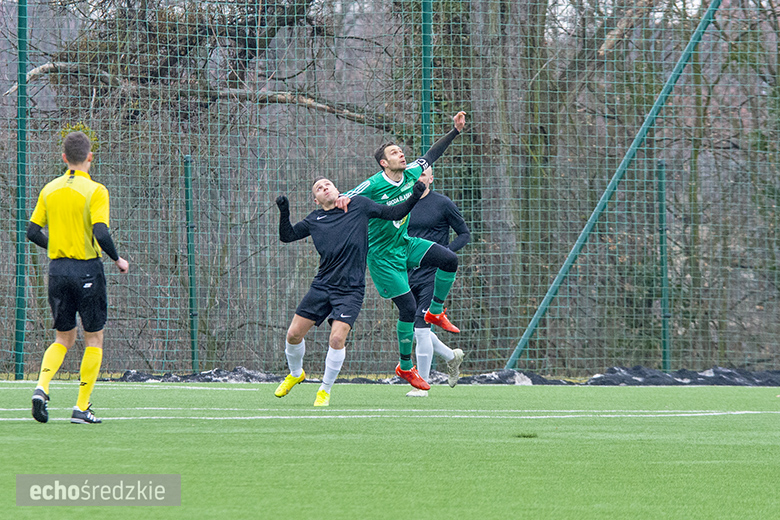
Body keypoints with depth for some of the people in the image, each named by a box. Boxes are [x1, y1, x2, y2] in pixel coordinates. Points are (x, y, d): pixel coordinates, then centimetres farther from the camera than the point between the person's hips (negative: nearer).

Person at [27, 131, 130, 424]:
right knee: (94, 340, 7)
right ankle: (82, 408, 2)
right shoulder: (95, 191, -10)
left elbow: (33, 232, 6)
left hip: (57, 268, 5)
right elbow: (100, 234, -20)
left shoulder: (50, 190, 5)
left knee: (64, 339, 16)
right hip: (87, 270, -5)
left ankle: (41, 387, -9)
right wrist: (118, 260, -4)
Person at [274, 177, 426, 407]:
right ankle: (295, 374, 32)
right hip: (322, 285, 3)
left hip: (351, 289, -3)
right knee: (294, 334, 1)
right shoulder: (315, 219, 11)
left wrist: (414, 198, -7)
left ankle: (325, 391, 3)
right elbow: (287, 236, 11)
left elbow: (394, 213, 8)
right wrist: (284, 213, -6)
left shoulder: (359, 205, 5)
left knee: (337, 338, -17)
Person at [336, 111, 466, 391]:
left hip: (405, 243, 6)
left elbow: (432, 154, 11)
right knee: (408, 307, -8)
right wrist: (342, 199, -43)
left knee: (450, 260, -12)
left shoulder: (411, 174, -4)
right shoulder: (373, 185, -21)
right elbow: (342, 202, -18)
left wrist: (455, 131, 6)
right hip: (383, 255, -6)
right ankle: (405, 366, 9)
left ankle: (436, 312, 10)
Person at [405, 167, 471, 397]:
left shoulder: (443, 204, -4)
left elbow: (465, 234, 1)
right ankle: (452, 356, 34)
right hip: (409, 274, 6)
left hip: (433, 273, -6)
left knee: (421, 328, -11)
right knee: (414, 330, 9)